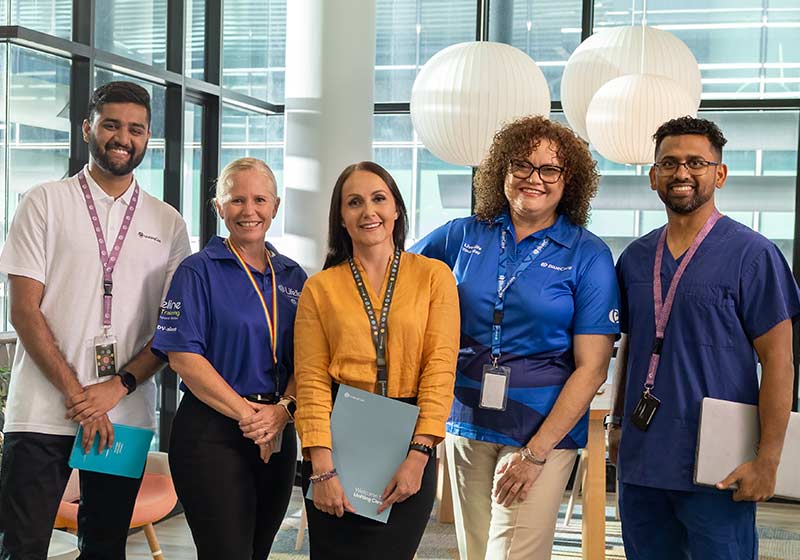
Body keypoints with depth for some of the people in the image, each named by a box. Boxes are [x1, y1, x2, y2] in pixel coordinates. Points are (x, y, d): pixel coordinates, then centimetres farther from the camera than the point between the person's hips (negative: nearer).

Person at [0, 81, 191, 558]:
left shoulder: (168, 223, 10)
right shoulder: (45, 203, 3)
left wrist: (117, 386, -9)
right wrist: (76, 394, -11)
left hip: (125, 417, 3)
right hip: (43, 412, -2)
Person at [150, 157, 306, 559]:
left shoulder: (293, 277, 12)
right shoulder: (199, 271, -3)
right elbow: (182, 356, -11)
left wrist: (282, 410, -10)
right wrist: (246, 414, -15)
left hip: (278, 435, 5)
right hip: (211, 433, -5)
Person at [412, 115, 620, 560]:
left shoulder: (588, 256, -5)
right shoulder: (464, 236, 4)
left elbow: (592, 368, -8)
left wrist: (536, 453, -13)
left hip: (543, 428, -3)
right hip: (465, 421, 4)